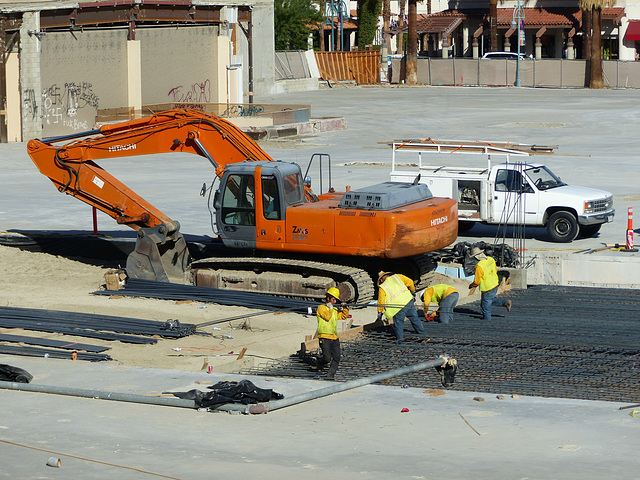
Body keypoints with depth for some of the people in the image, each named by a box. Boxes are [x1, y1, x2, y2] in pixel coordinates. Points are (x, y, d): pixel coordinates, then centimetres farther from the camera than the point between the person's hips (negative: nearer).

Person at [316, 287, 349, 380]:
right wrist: (330, 308, -2)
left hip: (334, 338, 7)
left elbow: (343, 316, 24)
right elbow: (327, 317, -16)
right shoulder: (321, 308, -2)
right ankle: (320, 362, 19)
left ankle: (330, 375, 4)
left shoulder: (334, 310, 21)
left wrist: (345, 308, 9)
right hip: (325, 338, -7)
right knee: (327, 358, -13)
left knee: (336, 358, -3)